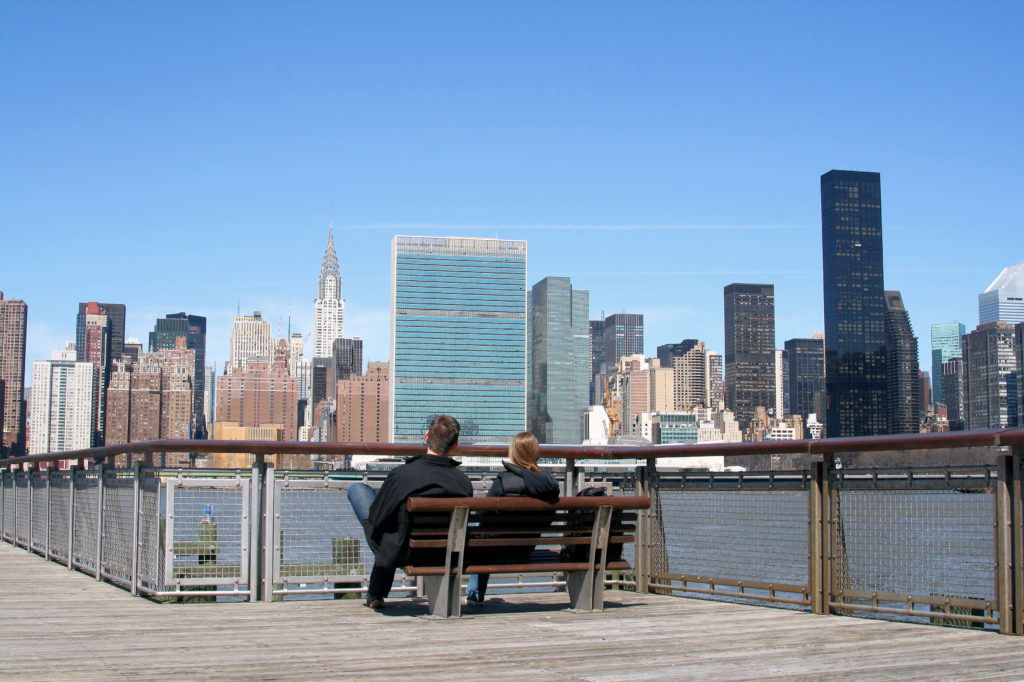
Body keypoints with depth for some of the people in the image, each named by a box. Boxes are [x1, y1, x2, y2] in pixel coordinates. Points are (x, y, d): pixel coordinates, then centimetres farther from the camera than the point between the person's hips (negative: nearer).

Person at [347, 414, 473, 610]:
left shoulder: (401, 474, -26)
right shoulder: (464, 482, -17)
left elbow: (376, 518, -15)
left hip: (399, 554, -4)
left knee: (356, 489, 17)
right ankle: (377, 594, 45)